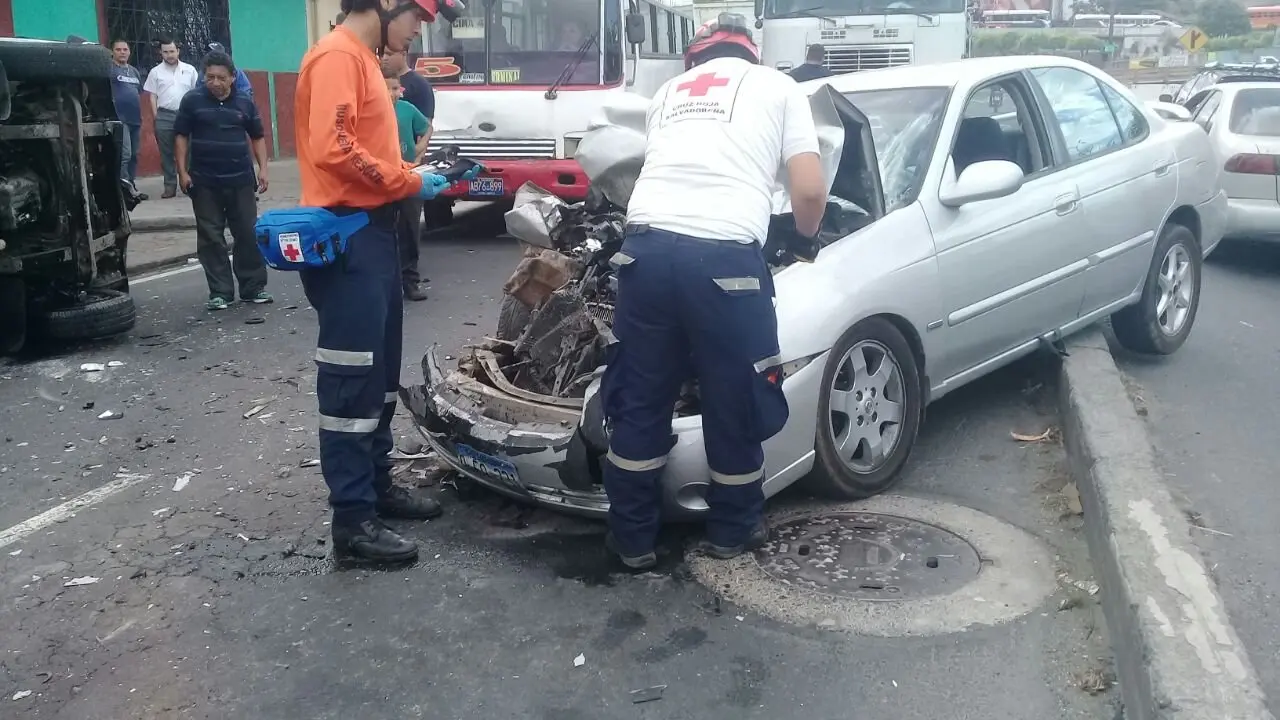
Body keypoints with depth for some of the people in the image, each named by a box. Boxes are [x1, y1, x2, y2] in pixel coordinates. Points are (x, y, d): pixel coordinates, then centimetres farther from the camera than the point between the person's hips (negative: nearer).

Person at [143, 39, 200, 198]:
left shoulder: (190, 70, 7)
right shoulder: (155, 72, 7)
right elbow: (152, 96, 7)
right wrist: (156, 117, -1)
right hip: (164, 116, 1)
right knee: (166, 153, 3)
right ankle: (170, 185, 8)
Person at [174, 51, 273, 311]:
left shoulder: (245, 103, 4)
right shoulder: (192, 100, -1)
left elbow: (258, 137, 12)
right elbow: (181, 136, 3)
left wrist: (262, 169, 2)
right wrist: (182, 172, -4)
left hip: (241, 180, 1)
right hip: (204, 182, -1)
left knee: (249, 234, 3)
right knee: (211, 238, 3)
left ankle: (254, 287, 13)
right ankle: (219, 292, 9)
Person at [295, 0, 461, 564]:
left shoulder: (363, 59, 19)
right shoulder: (337, 55, -12)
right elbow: (332, 148, -24)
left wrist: (413, 177, 6)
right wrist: (408, 182, -15)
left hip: (373, 231, 11)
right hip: (346, 236, -11)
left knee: (380, 371, 16)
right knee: (352, 377, -7)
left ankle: (377, 484, 29)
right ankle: (352, 518, -1)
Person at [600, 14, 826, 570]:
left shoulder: (668, 92, 29)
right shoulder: (777, 87, 17)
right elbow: (810, 192, 9)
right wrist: (806, 237, 31)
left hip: (646, 248, 4)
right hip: (724, 257, -4)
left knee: (639, 401, 16)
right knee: (735, 401, 15)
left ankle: (632, 537, 28)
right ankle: (732, 531, 33)